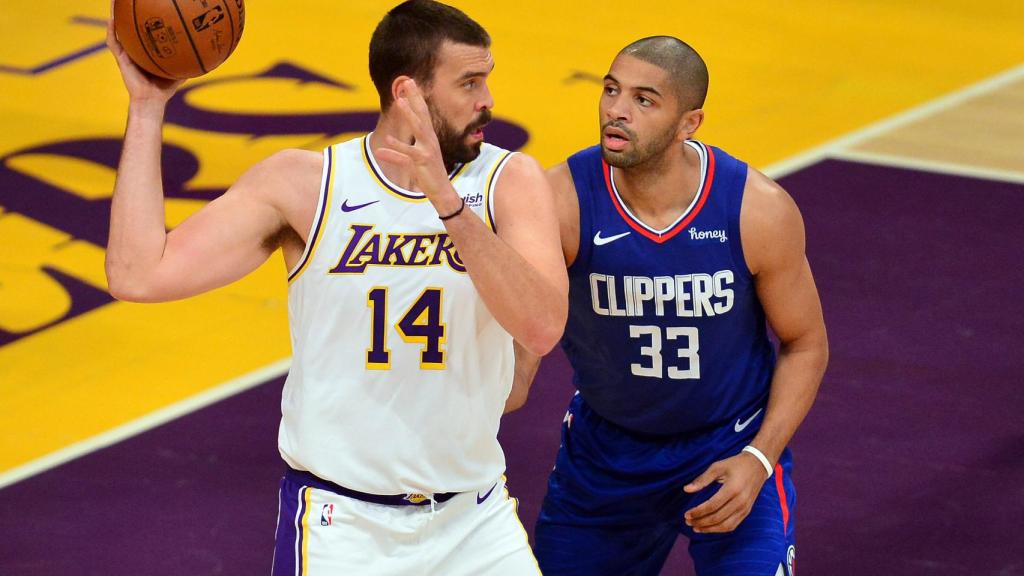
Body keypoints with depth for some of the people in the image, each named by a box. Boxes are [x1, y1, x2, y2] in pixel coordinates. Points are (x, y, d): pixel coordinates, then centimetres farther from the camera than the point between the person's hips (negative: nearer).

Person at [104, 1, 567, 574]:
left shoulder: (509, 181, -8)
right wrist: (147, 107, -12)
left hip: (477, 521, 2)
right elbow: (140, 276, -13)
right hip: (342, 524, -1)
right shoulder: (303, 183, -8)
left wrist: (448, 200, -35)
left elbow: (542, 329, -25)